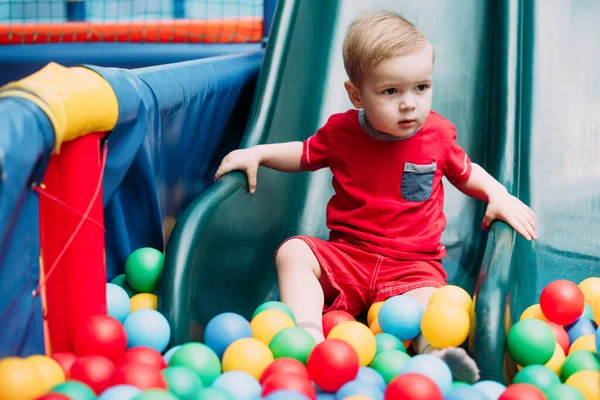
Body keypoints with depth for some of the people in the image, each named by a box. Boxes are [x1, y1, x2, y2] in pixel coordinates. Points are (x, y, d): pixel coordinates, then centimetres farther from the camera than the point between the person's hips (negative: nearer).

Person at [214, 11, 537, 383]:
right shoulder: (342, 131, -2)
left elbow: (466, 173, 17)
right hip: (347, 255, 1)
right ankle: (309, 334, -38)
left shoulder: (438, 134, -2)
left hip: (413, 264, -1)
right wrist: (255, 153, 3)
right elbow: (304, 154, 17)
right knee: (292, 252, -24)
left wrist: (499, 195, -3)